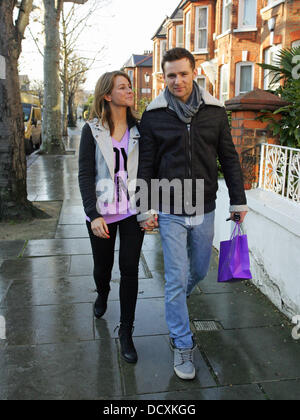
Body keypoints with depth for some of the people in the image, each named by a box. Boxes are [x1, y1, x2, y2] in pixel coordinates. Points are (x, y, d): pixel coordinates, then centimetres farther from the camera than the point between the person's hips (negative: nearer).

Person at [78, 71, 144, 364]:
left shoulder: (138, 129, 4)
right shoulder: (92, 130, -2)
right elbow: (85, 175, -5)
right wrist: (93, 214, -14)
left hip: (132, 210, 1)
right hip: (101, 212, -1)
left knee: (129, 270, -1)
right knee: (102, 267, 15)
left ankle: (126, 332, 14)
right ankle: (102, 295, 51)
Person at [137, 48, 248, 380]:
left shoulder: (214, 111, 1)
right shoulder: (154, 115, -3)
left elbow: (229, 158, 7)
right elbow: (146, 166, -1)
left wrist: (238, 201, 6)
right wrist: (146, 209, -5)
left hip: (205, 210, 3)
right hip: (170, 212, -3)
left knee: (199, 271, 18)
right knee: (176, 279, 1)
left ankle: (175, 304, 50)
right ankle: (182, 346, 17)